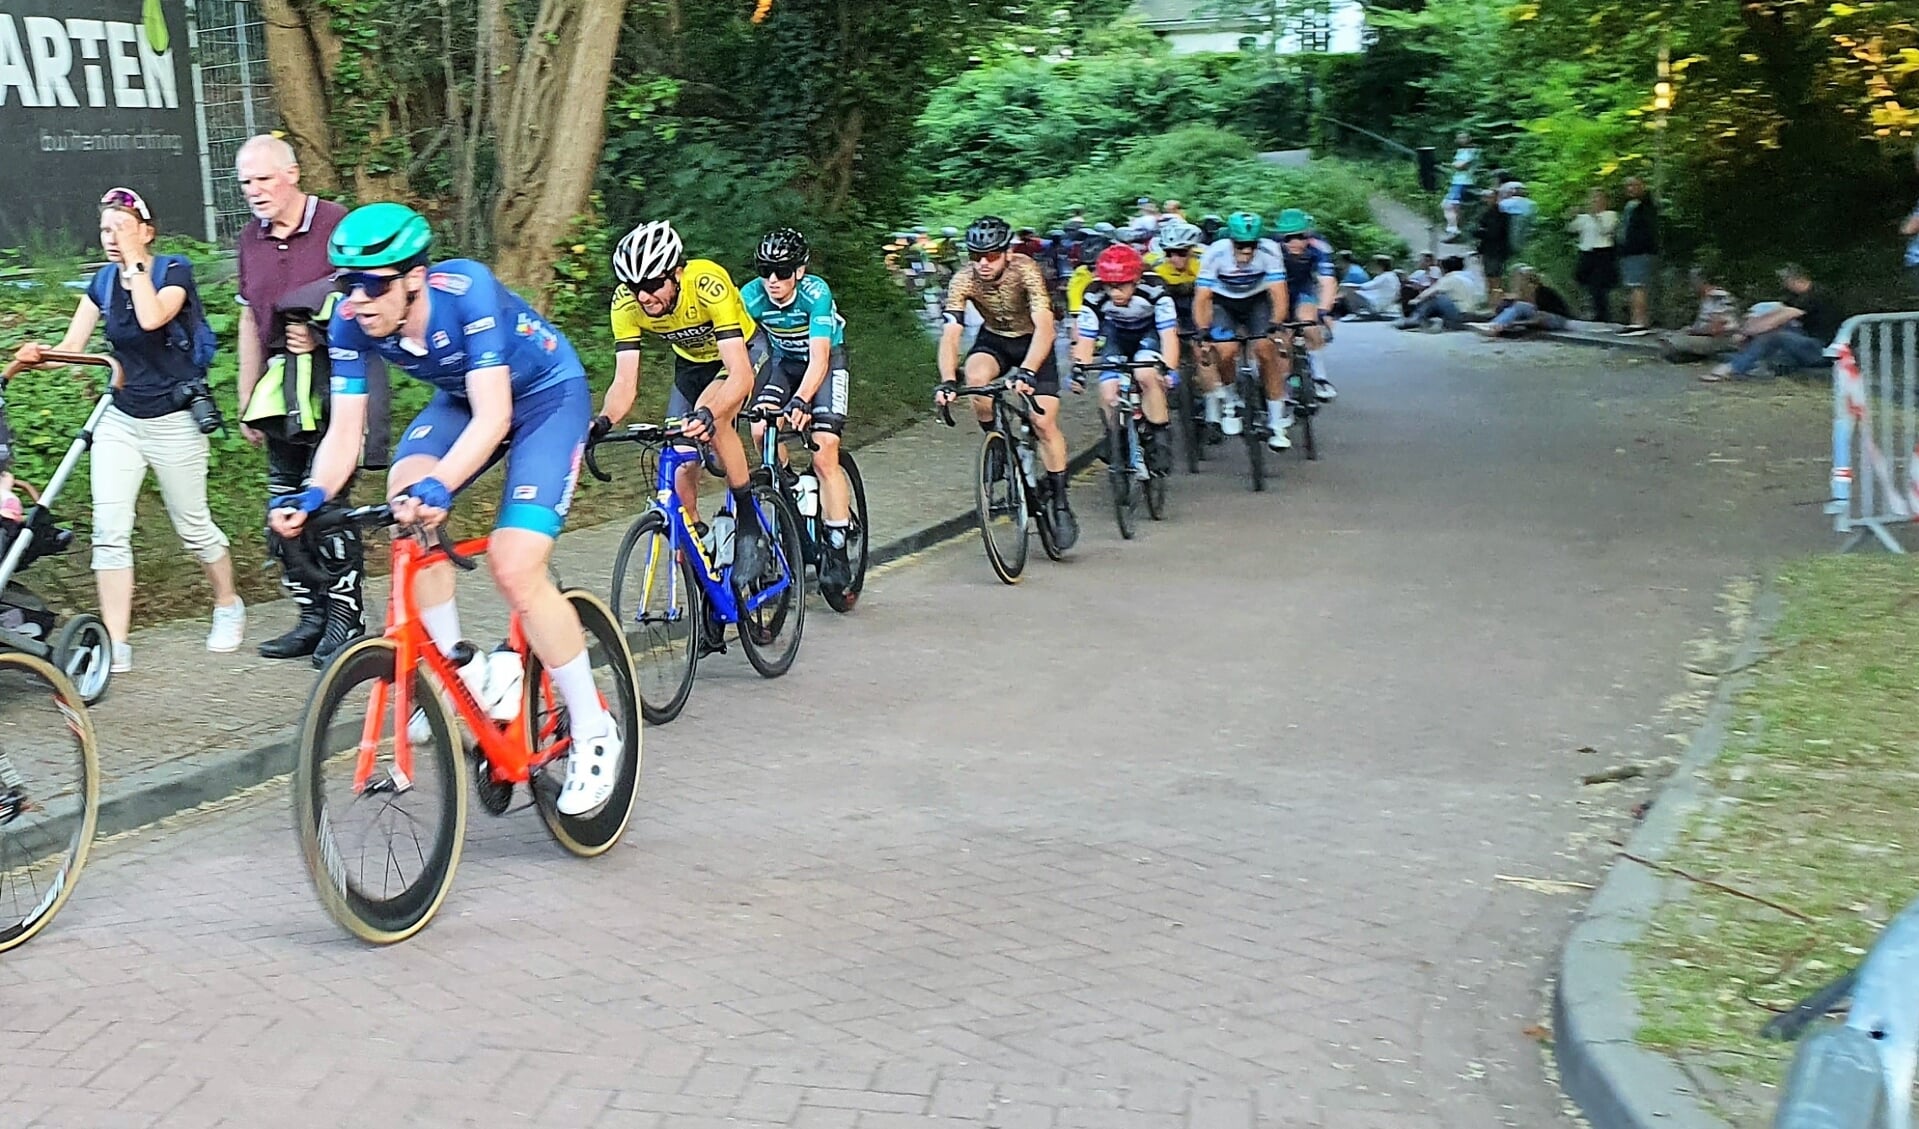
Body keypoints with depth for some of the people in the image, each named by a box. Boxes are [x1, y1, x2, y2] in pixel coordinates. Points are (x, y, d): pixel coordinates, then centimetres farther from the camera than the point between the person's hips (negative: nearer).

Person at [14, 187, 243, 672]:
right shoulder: (103, 281, 4)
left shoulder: (174, 270, -10)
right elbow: (71, 345, -1)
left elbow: (153, 317, -31)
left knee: (193, 525, 8)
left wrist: (133, 260, -23)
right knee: (109, 529, -7)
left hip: (174, 420, -4)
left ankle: (228, 605, 34)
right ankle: (115, 645, -6)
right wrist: (40, 354, -22)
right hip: (120, 419, 4)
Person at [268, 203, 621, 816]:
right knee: (405, 494, -25)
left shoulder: (467, 289, -34)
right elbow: (344, 432, -17)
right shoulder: (351, 321, -19)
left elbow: (493, 417, -39)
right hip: (462, 398, 6)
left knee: (515, 566, -20)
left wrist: (439, 486, -53)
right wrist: (313, 495, -36)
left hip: (549, 396, -5)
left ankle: (594, 731, -4)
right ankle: (460, 670, -9)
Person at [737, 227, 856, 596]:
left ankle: (836, 550, -11)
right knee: (761, 430, -21)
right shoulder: (751, 296, -23)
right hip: (783, 360, 4)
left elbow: (819, 357, -40)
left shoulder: (816, 293, -32)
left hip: (826, 361, -4)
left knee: (825, 454, -16)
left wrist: (801, 400, -56)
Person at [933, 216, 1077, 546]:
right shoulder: (964, 280, -24)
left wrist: (1027, 372, -58)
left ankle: (1060, 501, 1)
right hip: (993, 340, 2)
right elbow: (950, 333, -31)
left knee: (1045, 423, -13)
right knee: (976, 377, -32)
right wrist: (947, 381, -48)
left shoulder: (1026, 271, -31)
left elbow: (1044, 327, -42)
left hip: (1032, 342, -2)